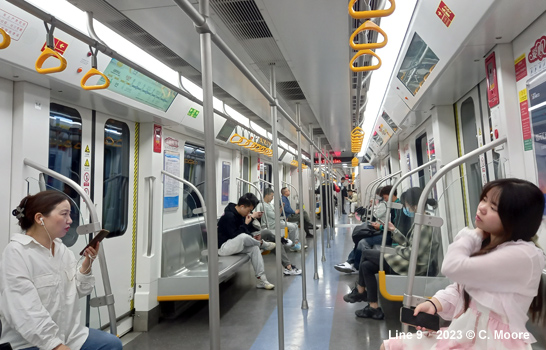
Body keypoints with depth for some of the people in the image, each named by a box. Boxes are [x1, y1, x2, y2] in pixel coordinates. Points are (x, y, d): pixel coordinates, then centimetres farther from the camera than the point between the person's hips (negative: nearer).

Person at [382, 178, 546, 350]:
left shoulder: (522, 255, -20)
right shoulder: (485, 245, 10)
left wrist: (471, 235, -6)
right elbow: (459, 287, 13)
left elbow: (454, 268, -24)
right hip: (463, 333, 8)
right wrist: (434, 304, -7)